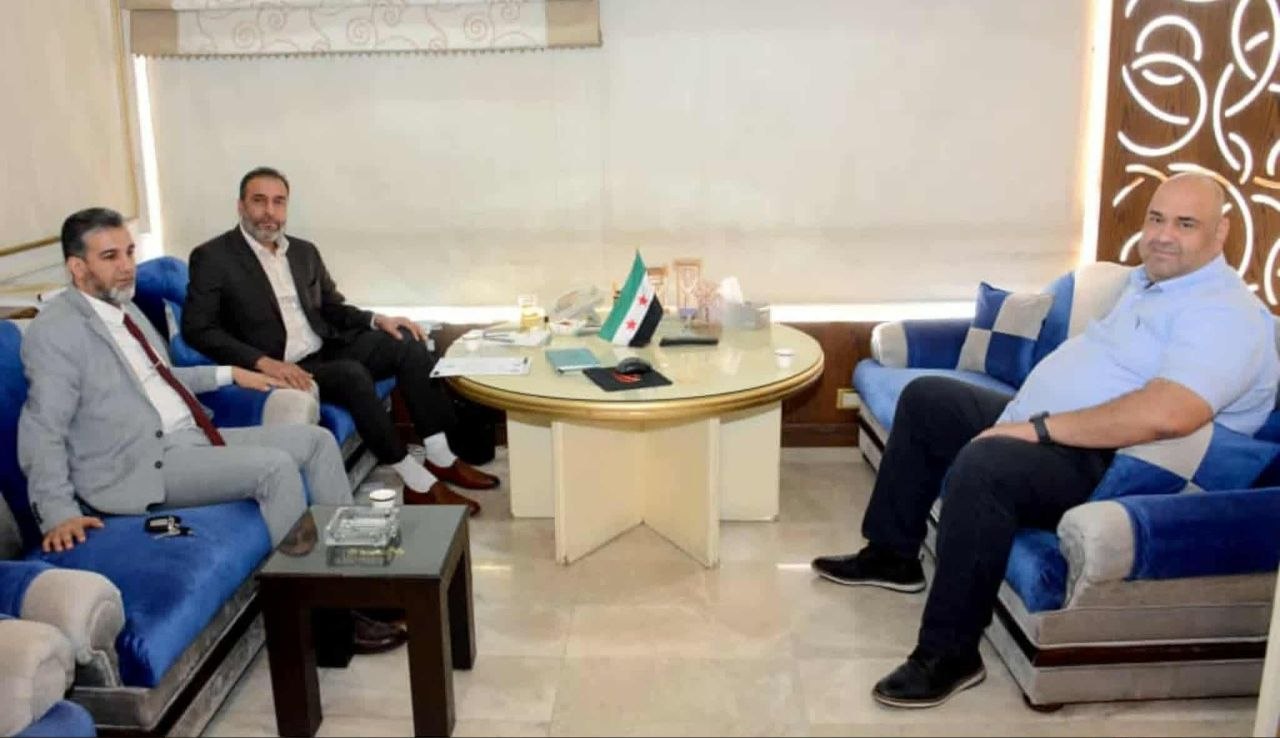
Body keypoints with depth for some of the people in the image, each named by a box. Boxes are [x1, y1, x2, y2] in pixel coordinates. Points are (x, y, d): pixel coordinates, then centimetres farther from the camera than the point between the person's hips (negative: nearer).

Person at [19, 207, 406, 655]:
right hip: (142, 466, -9)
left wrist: (228, 374, 27)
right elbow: (42, 433, -15)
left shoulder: (124, 307, 16)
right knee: (276, 467, -27)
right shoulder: (55, 332, -11)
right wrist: (58, 511, -23)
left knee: (316, 440, 0)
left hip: (191, 438, 9)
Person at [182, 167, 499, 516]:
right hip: (281, 368, -7)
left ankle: (441, 459, -11)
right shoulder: (212, 257, -5)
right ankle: (418, 483, -24)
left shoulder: (304, 251, 15)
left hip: (327, 352, 7)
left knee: (405, 341, -13)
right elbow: (198, 329, -13)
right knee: (352, 374, -33)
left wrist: (377, 319, -1)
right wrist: (262, 362, -26)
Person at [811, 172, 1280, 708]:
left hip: (1106, 467, -11)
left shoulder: (1225, 314, -19)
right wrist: (1030, 421, 10)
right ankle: (893, 555, 21)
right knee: (927, 398, 15)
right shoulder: (1147, 278, 13)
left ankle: (949, 654, -24)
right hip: (1043, 427, 11)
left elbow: (1164, 415, -35)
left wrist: (1039, 427, -28)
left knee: (983, 464, -37)